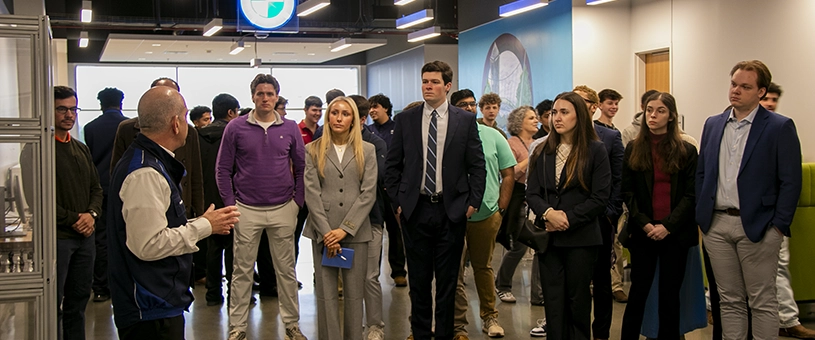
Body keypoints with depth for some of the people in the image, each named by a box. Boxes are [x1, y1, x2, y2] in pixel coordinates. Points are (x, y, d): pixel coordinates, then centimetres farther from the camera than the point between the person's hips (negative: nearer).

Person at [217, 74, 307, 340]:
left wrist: (297, 201, 2)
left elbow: (301, 168, 9)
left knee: (286, 270, 8)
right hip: (247, 210, -1)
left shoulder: (290, 128, 3)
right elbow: (223, 169, 3)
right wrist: (231, 203, -3)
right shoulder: (236, 128, -1)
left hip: (283, 210, 1)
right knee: (242, 271, 6)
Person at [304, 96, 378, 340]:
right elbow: (312, 193, -1)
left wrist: (345, 229, -10)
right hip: (323, 231, 0)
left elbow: (368, 194, -1)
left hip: (356, 231, 0)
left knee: (354, 293, 3)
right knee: (326, 293, 1)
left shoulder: (367, 150, 7)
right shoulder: (313, 150, 7)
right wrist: (326, 232, -10)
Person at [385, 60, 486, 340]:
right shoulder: (405, 119, 4)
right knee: (419, 279, 9)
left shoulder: (466, 120, 1)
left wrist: (473, 202, -3)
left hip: (452, 211, -1)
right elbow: (392, 165, 6)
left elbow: (477, 165, 2)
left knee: (447, 280, 8)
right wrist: (397, 202, 1)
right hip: (415, 210, 1)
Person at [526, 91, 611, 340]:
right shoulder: (542, 151, 9)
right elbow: (532, 193, 4)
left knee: (578, 301, 6)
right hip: (549, 236, 3)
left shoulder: (596, 150, -2)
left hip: (581, 237, -3)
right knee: (553, 301, 5)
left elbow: (600, 197, -7)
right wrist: (548, 214, -15)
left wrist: (568, 219, -14)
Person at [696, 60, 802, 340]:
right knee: (730, 300, 12)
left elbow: (791, 182, -6)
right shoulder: (713, 125, 10)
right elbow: (701, 173, 15)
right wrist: (701, 215, 8)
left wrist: (778, 225, -10)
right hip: (717, 225, 5)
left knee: (762, 302, 3)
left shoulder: (780, 127, -5)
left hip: (756, 226, -4)